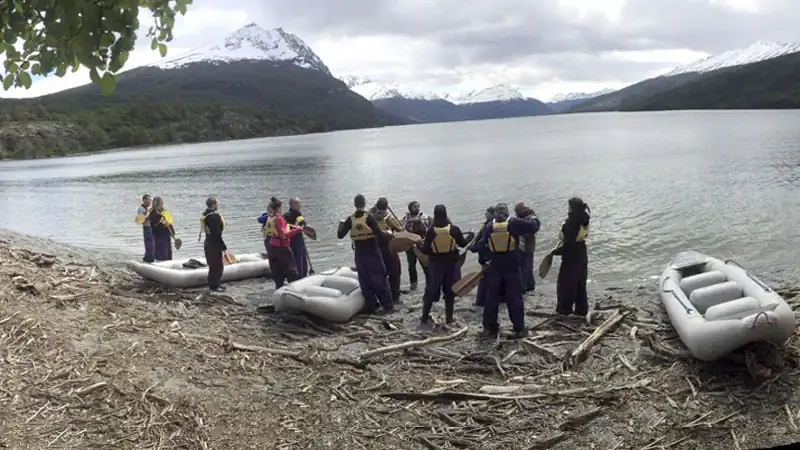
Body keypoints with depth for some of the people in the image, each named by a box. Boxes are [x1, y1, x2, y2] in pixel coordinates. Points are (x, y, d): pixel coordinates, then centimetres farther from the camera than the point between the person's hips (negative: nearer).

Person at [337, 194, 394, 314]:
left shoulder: (350, 219, -2)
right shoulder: (369, 217, -13)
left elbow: (340, 235, 0)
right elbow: (379, 233, -20)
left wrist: (341, 224, 17)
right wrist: (387, 233, -1)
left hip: (359, 254, 3)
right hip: (372, 253, -3)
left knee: (365, 280, 12)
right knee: (380, 278, 5)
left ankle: (370, 306, 14)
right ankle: (388, 305, 8)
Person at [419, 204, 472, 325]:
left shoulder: (431, 231, -12)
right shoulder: (454, 229, -9)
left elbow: (425, 250, -10)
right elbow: (463, 244, 3)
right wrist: (470, 237, 23)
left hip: (435, 264, -1)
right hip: (451, 263, 1)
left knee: (431, 290, 9)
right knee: (449, 291, 11)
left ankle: (425, 317, 13)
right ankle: (449, 318, 13)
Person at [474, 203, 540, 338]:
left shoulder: (489, 226, 0)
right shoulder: (514, 223, -6)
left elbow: (481, 245, -2)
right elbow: (533, 227, -2)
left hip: (494, 267, 2)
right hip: (512, 267, -2)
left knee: (491, 297, 12)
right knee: (515, 298, 5)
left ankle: (489, 327, 17)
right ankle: (519, 328, 7)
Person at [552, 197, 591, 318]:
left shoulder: (571, 223, -26)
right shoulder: (584, 219, -2)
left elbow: (568, 244, -26)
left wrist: (556, 251, -16)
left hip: (571, 259, -8)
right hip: (582, 257, 8)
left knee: (566, 285, 6)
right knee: (580, 285, 17)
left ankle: (564, 309, 15)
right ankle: (581, 309, 23)